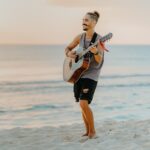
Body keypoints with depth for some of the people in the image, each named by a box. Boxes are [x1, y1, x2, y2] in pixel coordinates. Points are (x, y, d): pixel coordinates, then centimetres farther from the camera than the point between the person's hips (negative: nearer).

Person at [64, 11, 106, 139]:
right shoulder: (80, 37, 4)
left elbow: (99, 61, -19)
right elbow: (68, 48, 18)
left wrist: (95, 52, -40)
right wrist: (69, 54, -5)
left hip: (91, 75, -6)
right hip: (78, 74, 6)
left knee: (84, 103, -17)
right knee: (82, 104, 10)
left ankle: (92, 131, -1)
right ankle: (87, 131, 23)